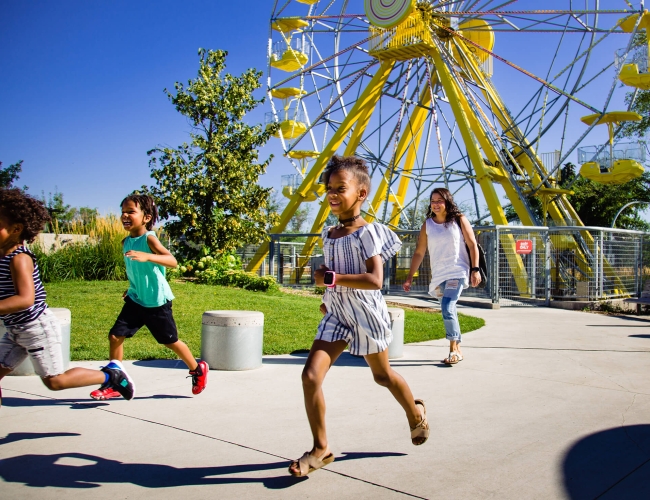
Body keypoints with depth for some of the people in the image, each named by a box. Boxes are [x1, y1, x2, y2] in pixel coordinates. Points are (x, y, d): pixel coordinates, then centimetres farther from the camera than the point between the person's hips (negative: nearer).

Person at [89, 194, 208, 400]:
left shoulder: (149, 238, -18)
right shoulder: (126, 242, 3)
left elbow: (172, 261, -34)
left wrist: (147, 257, -48)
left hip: (157, 302, -6)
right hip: (135, 300, 6)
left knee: (170, 341, 8)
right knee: (115, 336, -3)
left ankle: (197, 369, 32)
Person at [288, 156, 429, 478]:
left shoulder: (368, 233, -15)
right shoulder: (329, 235, 7)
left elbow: (375, 280, -27)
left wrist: (330, 279, -25)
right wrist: (327, 298, 13)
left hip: (366, 315, -5)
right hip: (335, 315, 6)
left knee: (382, 375, 16)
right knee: (311, 375, -10)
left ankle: (416, 414, 48)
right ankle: (320, 449, 5)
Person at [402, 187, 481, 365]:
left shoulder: (459, 220, -2)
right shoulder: (427, 224, 5)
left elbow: (472, 245, 0)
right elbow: (419, 252, 6)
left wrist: (475, 269, -9)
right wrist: (409, 277, 3)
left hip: (457, 272, -4)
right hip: (438, 275, 4)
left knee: (447, 308, -21)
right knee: (448, 311, 10)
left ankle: (454, 349, -9)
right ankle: (457, 350, 23)